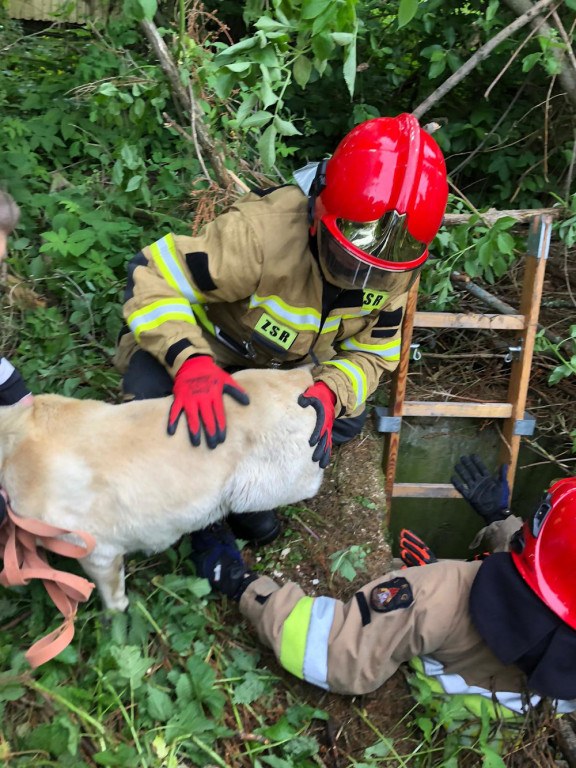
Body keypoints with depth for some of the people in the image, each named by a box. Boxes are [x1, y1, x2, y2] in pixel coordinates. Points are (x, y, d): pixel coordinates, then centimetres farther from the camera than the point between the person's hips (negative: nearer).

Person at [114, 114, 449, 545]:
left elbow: (373, 352, -13)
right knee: (149, 390, -32)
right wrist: (189, 360, -54)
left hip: (292, 362, 5)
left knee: (346, 420, -9)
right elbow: (154, 277, -37)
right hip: (210, 341, -5)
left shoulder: (396, 268, -21)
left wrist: (331, 390, -36)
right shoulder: (263, 231, -40)